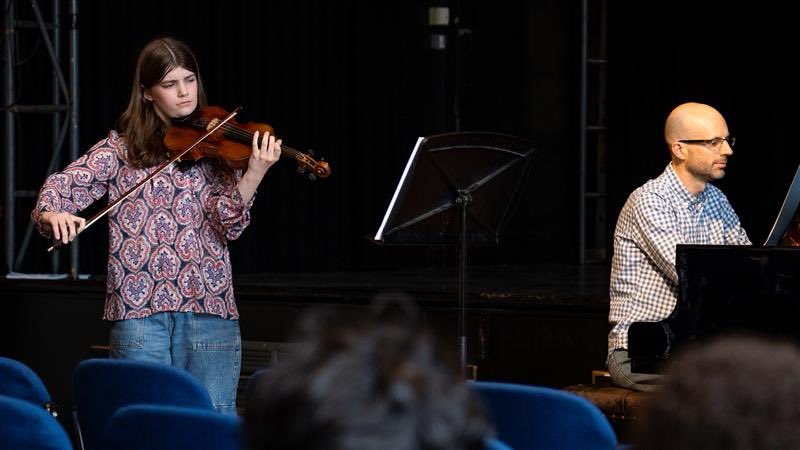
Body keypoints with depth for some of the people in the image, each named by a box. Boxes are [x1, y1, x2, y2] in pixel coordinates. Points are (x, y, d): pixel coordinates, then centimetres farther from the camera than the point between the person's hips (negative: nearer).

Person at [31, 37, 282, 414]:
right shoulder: (122, 148, 8)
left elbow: (229, 226, -3)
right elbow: (62, 186, 2)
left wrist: (253, 175, -22)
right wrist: (53, 213, -22)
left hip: (210, 310, 0)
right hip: (139, 310, 0)